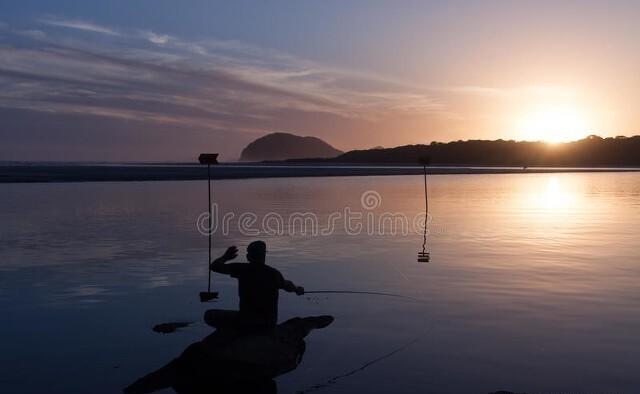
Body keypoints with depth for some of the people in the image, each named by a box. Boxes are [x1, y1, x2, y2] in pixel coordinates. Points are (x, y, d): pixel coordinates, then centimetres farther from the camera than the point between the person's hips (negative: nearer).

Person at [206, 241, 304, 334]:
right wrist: (297, 289, 45)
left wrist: (225, 257, 18)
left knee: (209, 315, 10)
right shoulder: (274, 273, 1)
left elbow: (214, 266, -2)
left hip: (246, 323, -4)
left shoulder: (242, 269, -10)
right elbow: (288, 287, 21)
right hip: (269, 326, 4)